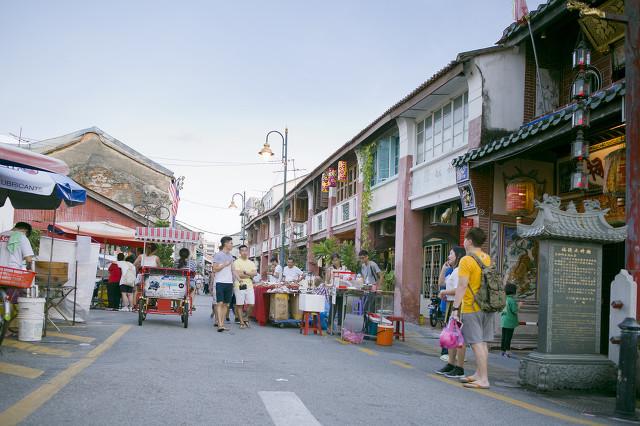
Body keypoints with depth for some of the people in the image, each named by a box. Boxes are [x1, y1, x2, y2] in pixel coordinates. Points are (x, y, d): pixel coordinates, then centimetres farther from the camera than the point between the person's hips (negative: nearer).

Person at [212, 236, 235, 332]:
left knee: (226, 304, 6)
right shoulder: (218, 255, -3)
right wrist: (225, 265, -10)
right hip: (220, 282, -6)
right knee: (220, 303, -10)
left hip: (229, 282, 6)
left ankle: (222, 324, 10)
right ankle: (219, 324, -15)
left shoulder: (230, 256, 16)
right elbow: (215, 269, -7)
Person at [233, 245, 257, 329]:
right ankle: (242, 322, 5)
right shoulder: (237, 262, 0)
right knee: (240, 305, -2)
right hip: (240, 285, -4)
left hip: (249, 285, 4)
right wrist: (250, 275, -4)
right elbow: (238, 274, -11)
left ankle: (246, 318, 21)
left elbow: (255, 273, 2)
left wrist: (245, 272, -11)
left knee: (251, 304, -1)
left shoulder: (251, 263, 16)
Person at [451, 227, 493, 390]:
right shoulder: (487, 259, 10)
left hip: (471, 308, -8)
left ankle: (484, 380, -5)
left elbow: (462, 286, -20)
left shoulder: (466, 260, -15)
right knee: (483, 342, 14)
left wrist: (455, 308, -17)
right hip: (488, 307, 8)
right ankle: (478, 374, 24)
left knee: (477, 343, -5)